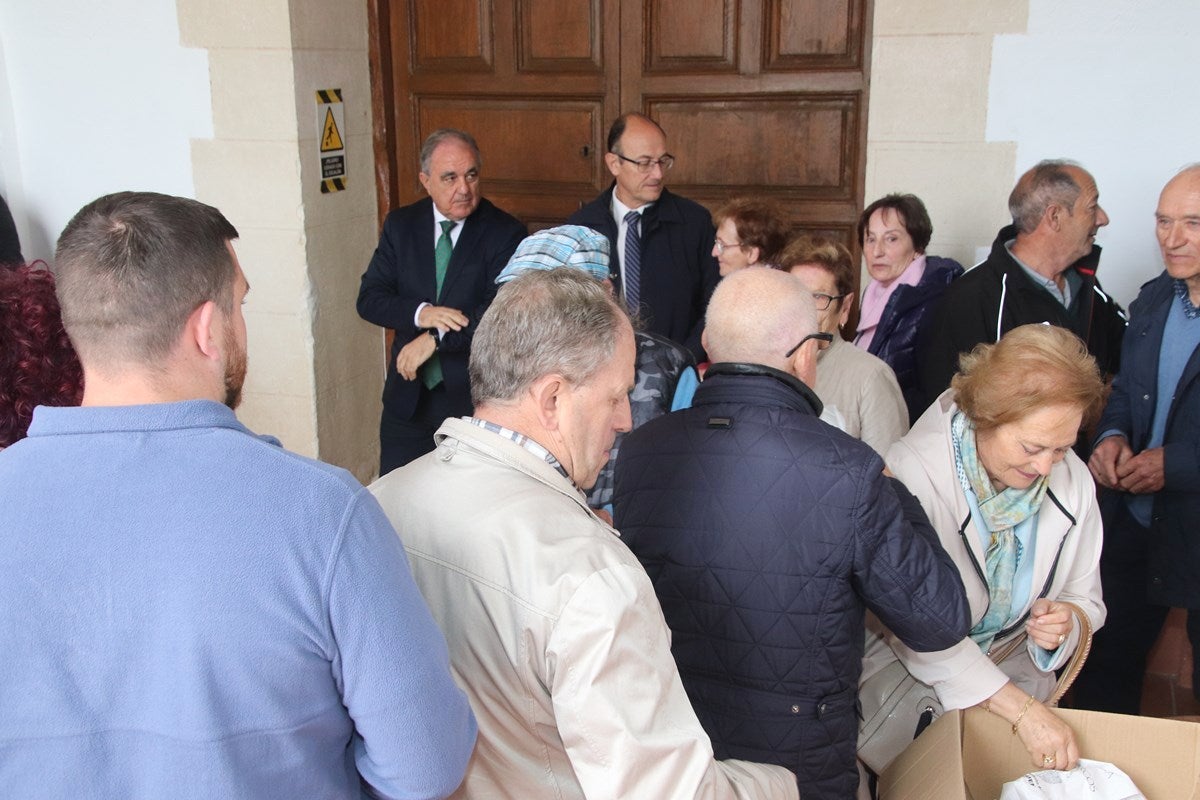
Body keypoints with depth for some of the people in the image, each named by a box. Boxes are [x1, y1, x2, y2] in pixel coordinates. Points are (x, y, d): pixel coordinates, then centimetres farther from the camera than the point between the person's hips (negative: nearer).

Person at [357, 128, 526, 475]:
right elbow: (369, 298, 0)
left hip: (475, 394, -3)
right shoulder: (400, 225, 4)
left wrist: (435, 339, -20)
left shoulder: (505, 232, -7)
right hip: (408, 394, 3)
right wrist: (420, 313, -19)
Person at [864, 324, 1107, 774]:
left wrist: (1066, 621, -15)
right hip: (916, 669, -4)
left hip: (1017, 675, 5)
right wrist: (1019, 709, -29)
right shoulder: (915, 471, -22)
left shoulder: (1072, 480, -2)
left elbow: (1085, 598, 9)